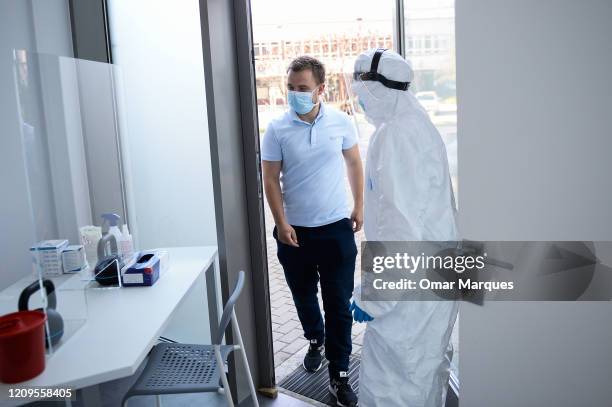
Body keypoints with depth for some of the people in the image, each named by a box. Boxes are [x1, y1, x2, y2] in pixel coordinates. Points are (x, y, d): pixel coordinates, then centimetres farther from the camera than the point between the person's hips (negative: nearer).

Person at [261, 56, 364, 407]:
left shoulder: (341, 122, -4)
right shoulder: (277, 129, -7)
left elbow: (354, 163, 9)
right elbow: (271, 179, -4)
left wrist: (359, 206, 7)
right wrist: (281, 223, -10)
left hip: (336, 228, 0)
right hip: (295, 231, 1)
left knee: (339, 302, 2)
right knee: (304, 296, 18)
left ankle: (340, 374, 15)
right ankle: (316, 340, 46)